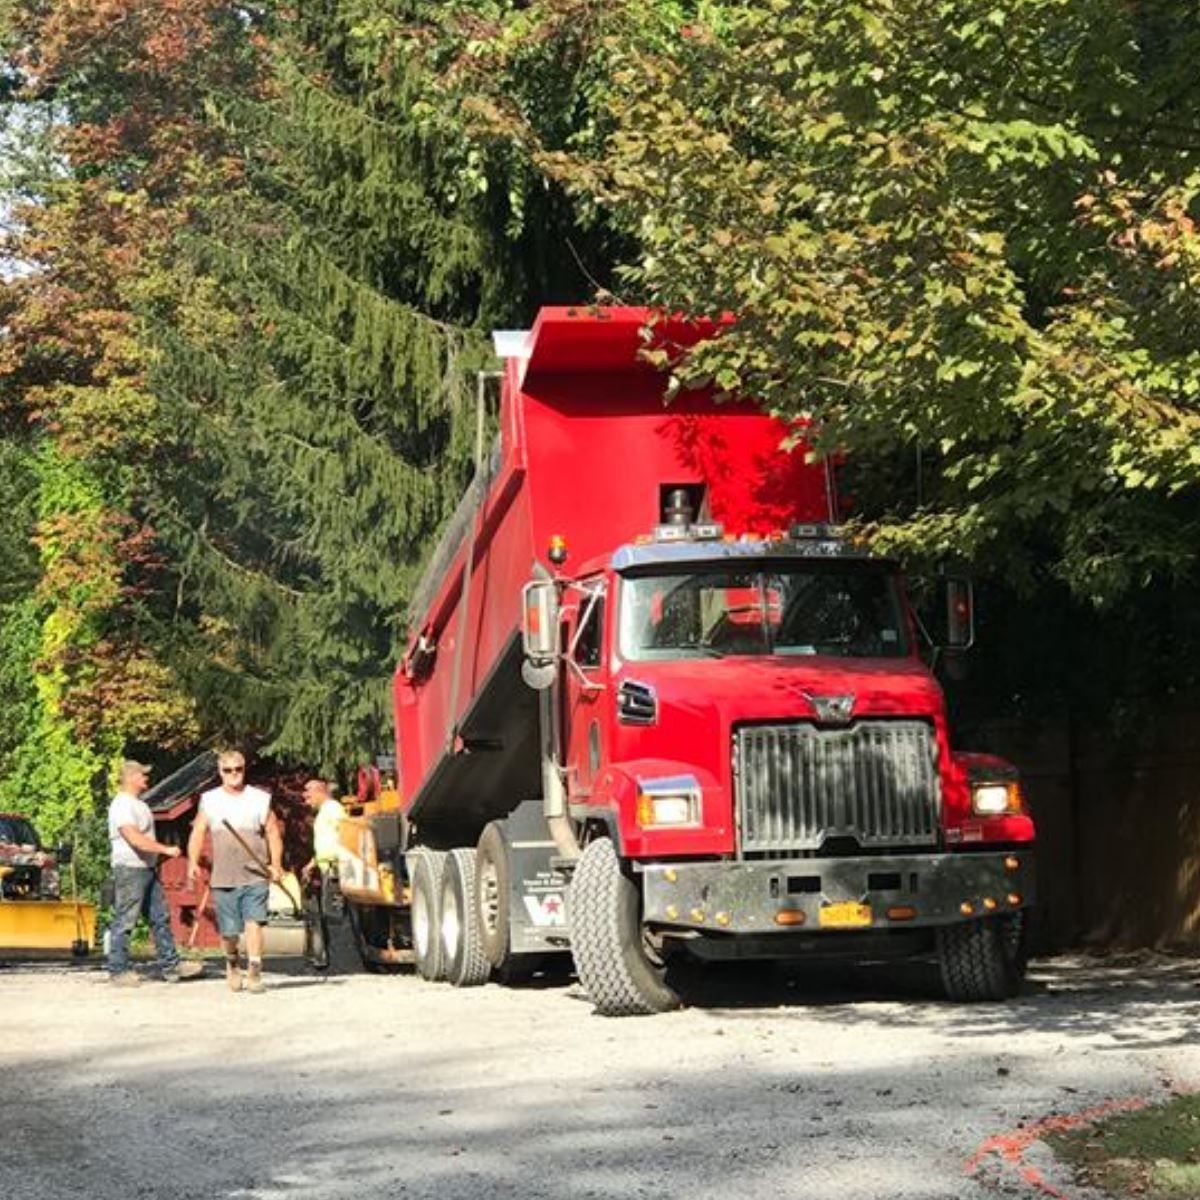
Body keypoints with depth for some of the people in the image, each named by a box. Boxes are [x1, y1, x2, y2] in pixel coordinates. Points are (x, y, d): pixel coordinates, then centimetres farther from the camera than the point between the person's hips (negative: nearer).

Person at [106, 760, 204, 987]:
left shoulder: (139, 804, 17)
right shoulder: (122, 805, -15)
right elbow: (135, 839, -25)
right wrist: (166, 850, -22)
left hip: (148, 868, 10)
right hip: (130, 869, -10)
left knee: (160, 918, 10)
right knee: (124, 921, -4)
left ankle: (170, 965, 14)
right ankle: (118, 971, 1)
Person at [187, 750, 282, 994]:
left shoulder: (260, 799, 8)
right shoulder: (209, 801, 10)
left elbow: (273, 832, 7)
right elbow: (198, 832, 5)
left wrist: (276, 864, -5)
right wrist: (193, 862, -9)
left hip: (255, 876, -1)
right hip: (223, 879, 1)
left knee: (254, 922, -15)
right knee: (228, 930, 5)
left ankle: (254, 974, -16)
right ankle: (232, 964, 33)